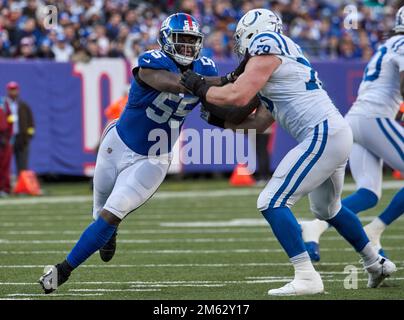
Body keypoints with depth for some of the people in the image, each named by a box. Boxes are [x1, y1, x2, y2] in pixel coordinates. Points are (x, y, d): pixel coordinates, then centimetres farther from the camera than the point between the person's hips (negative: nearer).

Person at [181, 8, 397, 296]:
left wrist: (200, 88, -2)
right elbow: (260, 123, 24)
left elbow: (238, 97, -17)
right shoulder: (284, 58, 24)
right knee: (327, 209, 30)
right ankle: (376, 264, 42)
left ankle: (306, 277, -16)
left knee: (272, 202, -10)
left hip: (322, 137, -10)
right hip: (338, 134, 10)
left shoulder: (266, 53, -5)